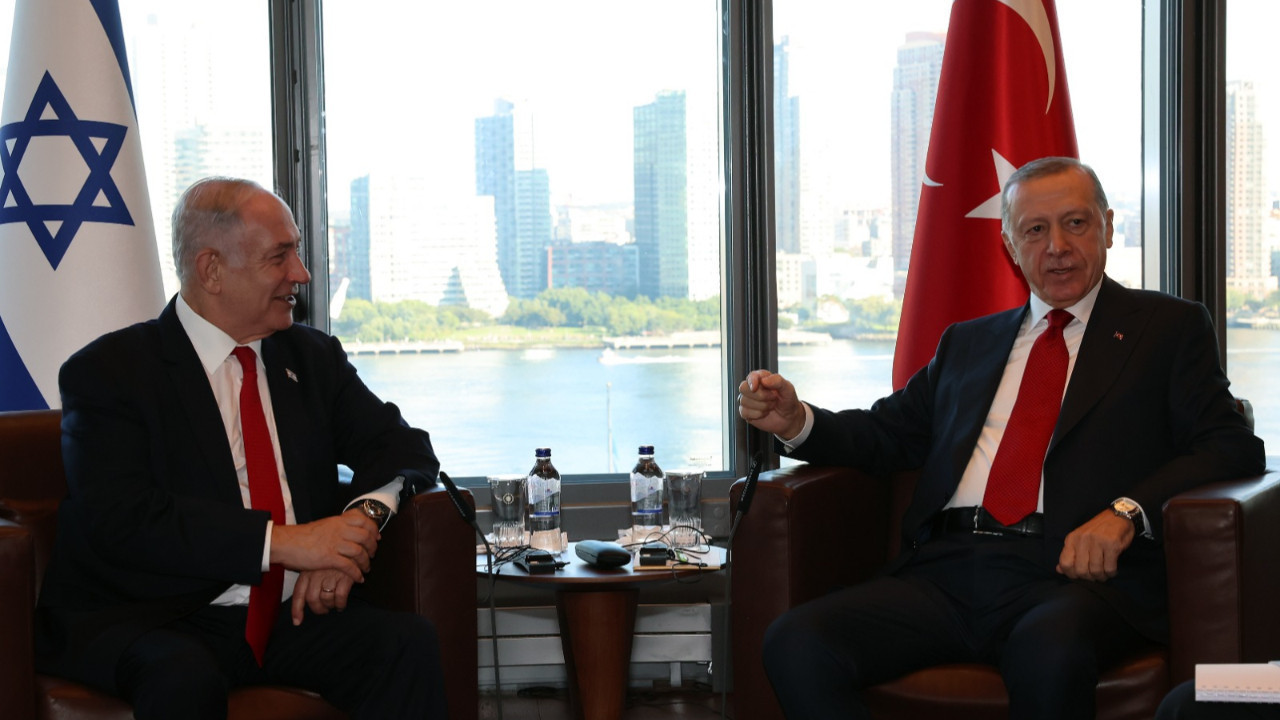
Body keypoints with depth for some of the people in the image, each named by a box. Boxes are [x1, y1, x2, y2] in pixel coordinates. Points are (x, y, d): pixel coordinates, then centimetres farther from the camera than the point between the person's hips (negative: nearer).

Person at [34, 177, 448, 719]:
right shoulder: (107, 371, -3)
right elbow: (119, 520, -15)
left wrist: (362, 517, -11)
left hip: (292, 611, 4)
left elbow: (405, 447, 13)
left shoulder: (314, 358, 14)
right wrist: (281, 541, -22)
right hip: (151, 621, -4)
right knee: (186, 676, -37)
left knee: (407, 643, -23)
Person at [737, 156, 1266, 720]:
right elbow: (889, 431, 24)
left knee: (1049, 651, -40)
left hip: (1075, 572, -3)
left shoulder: (1170, 328, 15)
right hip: (946, 568, 4)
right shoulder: (967, 342, 28)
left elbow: (1234, 447, 4)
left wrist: (1126, 511, -14)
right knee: (795, 642, -23)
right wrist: (797, 422, 2)